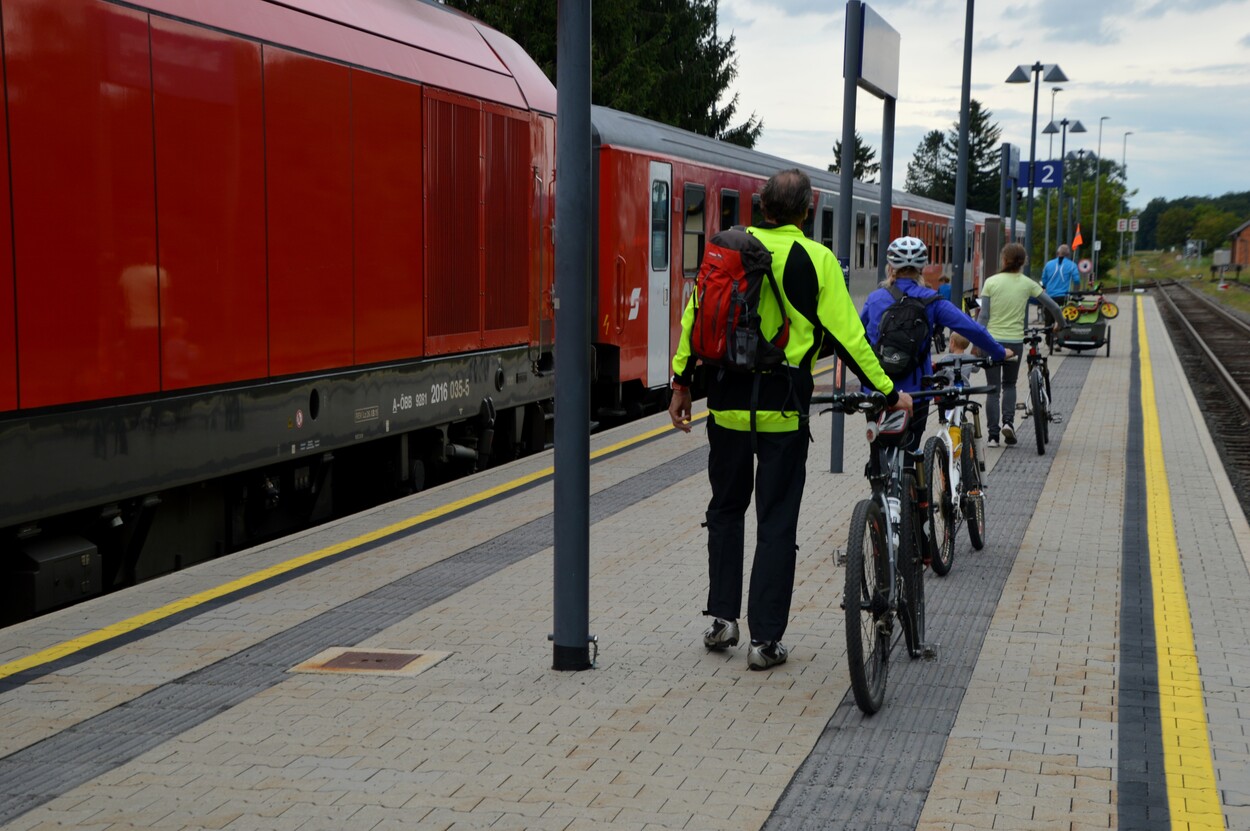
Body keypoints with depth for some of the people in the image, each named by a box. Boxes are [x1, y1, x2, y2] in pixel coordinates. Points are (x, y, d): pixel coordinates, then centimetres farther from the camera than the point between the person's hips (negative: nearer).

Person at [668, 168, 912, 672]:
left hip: (727, 401, 3)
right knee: (777, 522, 4)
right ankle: (765, 640, 5)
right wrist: (888, 393, 0)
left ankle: (722, 618, 19)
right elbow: (846, 336, -7)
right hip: (782, 408, -3)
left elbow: (694, 317, 4)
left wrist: (681, 383, 13)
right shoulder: (815, 259, -6)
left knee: (726, 508, 20)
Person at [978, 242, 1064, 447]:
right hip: (1015, 341, 1)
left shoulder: (991, 282, -5)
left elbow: (983, 316, -6)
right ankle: (1008, 421, -1)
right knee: (1009, 384, 20)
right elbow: (1053, 307, 2)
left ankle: (993, 435, 3)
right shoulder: (1027, 284, -1)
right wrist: (1058, 323, 22)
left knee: (993, 388, 6)